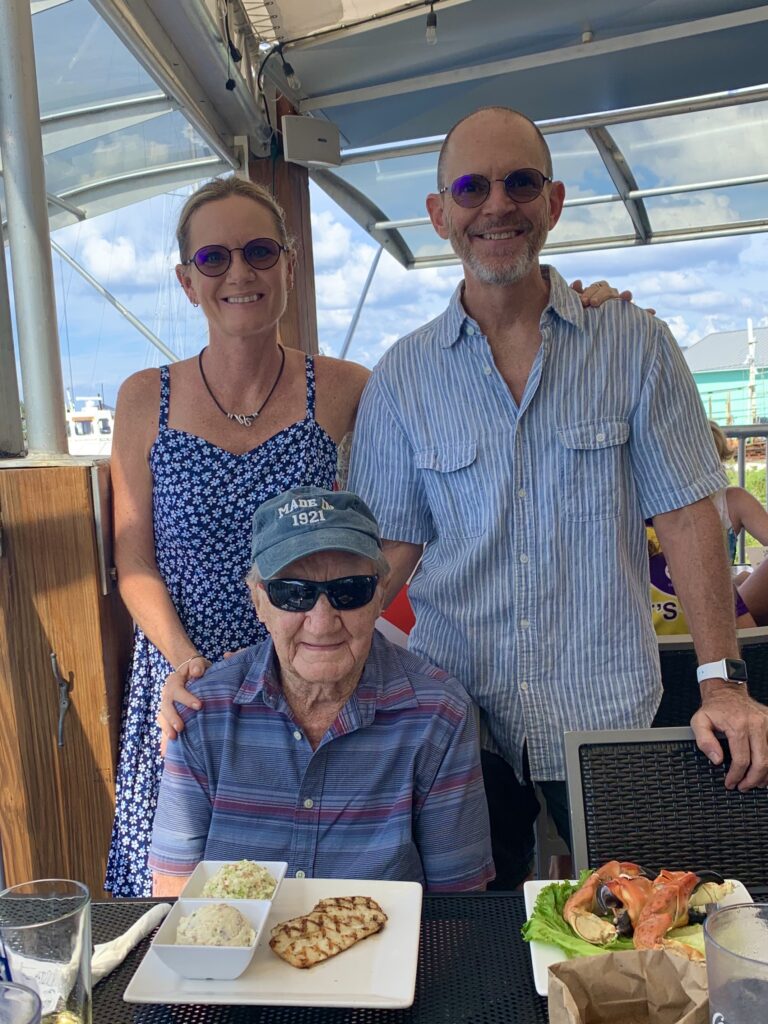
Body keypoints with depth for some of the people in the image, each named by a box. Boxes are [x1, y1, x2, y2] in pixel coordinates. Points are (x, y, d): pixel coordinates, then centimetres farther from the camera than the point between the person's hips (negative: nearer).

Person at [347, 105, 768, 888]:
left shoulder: (633, 344, -2)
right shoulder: (401, 377, 1)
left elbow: (685, 514, -3)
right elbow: (392, 550, 2)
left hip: (607, 714, 0)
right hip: (455, 715, 1)